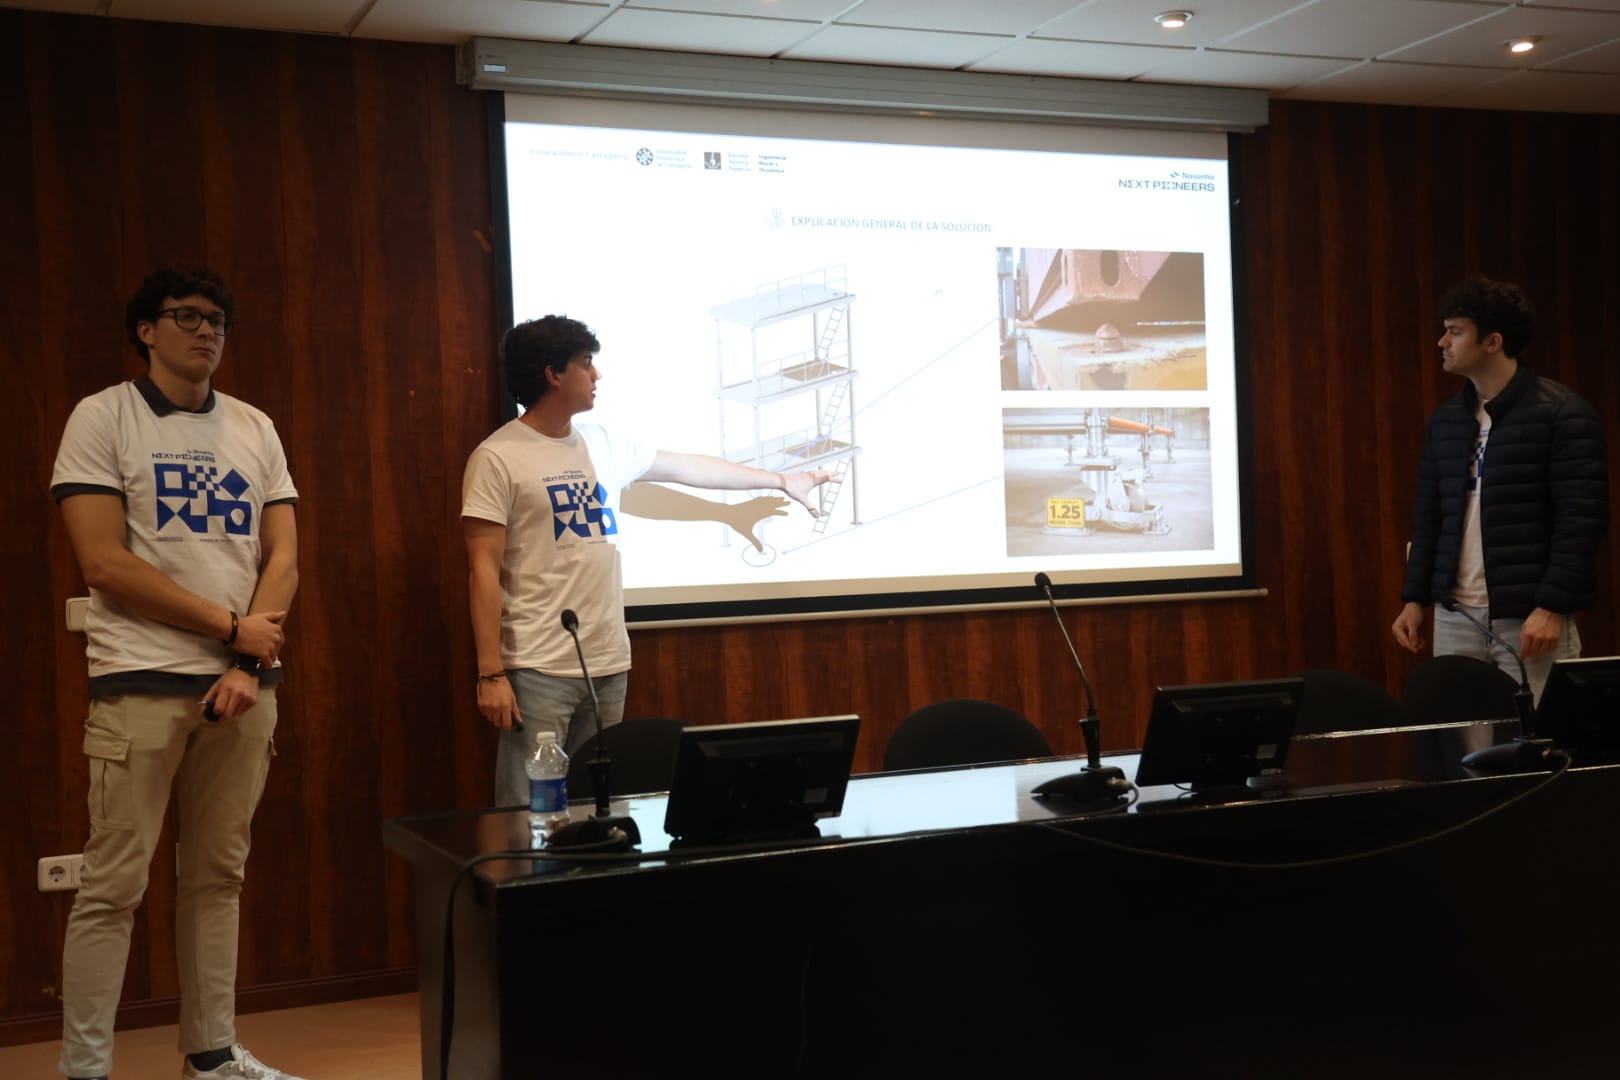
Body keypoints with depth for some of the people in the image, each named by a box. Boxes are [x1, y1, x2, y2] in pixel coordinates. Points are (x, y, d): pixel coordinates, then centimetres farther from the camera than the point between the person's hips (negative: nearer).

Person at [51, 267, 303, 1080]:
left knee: (218, 877, 10)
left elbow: (282, 556, 9)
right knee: (114, 884, -2)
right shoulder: (103, 419, -1)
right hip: (141, 684, -4)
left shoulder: (255, 429, 13)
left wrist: (248, 666, -5)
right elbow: (105, 564, -9)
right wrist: (232, 628, -9)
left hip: (244, 684, 5)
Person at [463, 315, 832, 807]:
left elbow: (689, 467, 25)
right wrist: (491, 673, -16)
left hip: (609, 663, 7)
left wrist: (781, 480, 32)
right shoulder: (497, 458, -8)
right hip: (538, 670, -7)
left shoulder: (604, 445, 12)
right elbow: (483, 571, -11)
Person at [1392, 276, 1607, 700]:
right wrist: (1414, 598, 9)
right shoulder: (1445, 420, 12)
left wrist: (1552, 606, -18)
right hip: (1455, 617, 6)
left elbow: (1582, 517, -12)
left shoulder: (1562, 412, -7)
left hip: (1531, 617, -5)